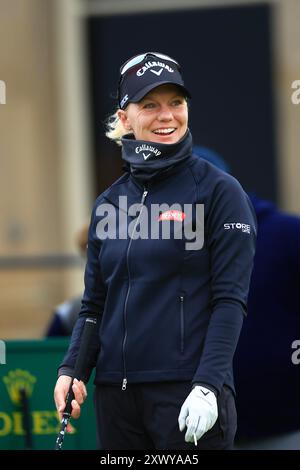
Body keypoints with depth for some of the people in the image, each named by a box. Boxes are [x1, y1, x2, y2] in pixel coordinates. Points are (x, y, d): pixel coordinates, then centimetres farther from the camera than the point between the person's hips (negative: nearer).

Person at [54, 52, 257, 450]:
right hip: (115, 395, 5)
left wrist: (208, 385, -17)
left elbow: (230, 300, -8)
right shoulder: (108, 204, 13)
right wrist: (71, 369, -1)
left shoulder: (218, 190, -2)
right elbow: (94, 304, 15)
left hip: (188, 394, -5)